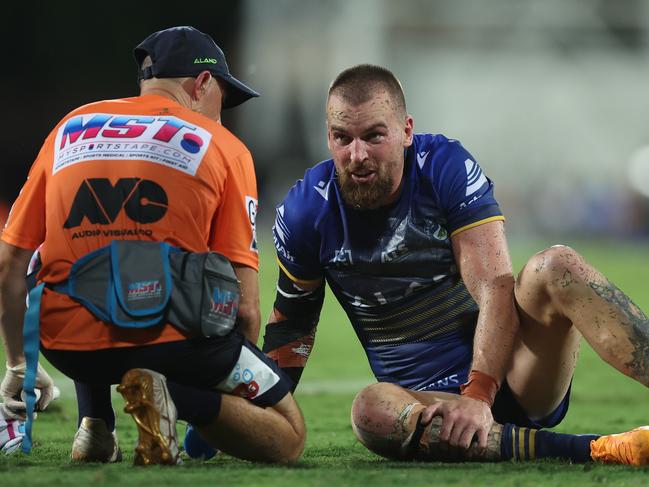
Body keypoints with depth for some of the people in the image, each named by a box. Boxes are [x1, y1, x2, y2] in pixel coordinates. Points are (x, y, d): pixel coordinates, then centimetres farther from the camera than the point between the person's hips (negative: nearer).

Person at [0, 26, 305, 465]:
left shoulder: (69, 128, 15)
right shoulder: (223, 147, 6)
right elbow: (244, 306, 0)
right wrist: (232, 376, 17)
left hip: (66, 345, 4)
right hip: (171, 341, -4)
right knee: (289, 439, 12)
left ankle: (94, 420, 19)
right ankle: (172, 395, -14)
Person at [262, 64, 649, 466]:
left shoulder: (446, 167, -10)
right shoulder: (305, 212, -2)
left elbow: (495, 288, -18)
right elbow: (292, 319, 13)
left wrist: (478, 395, -30)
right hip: (428, 398, 1)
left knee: (555, 267, -30)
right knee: (371, 411, -36)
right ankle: (594, 450, -43)